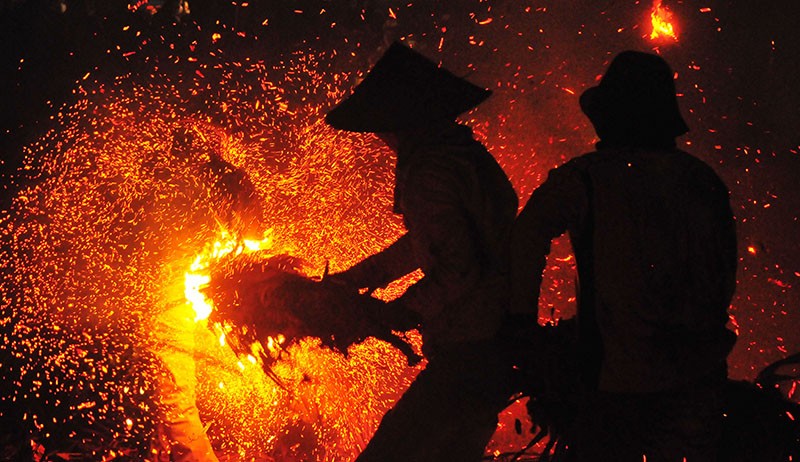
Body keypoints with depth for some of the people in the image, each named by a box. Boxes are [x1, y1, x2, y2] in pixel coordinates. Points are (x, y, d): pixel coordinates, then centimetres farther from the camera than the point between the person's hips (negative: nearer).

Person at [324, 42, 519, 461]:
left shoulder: (429, 174, -18)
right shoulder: (464, 155, 14)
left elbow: (456, 269, -25)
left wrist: (400, 312, -11)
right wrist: (350, 280, 25)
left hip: (468, 356, -10)